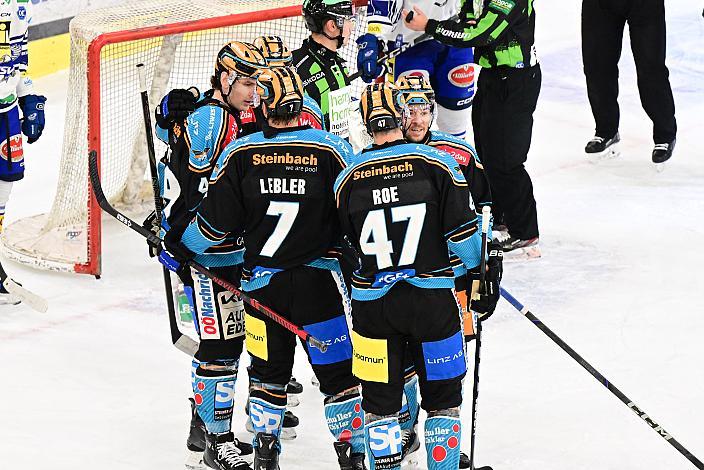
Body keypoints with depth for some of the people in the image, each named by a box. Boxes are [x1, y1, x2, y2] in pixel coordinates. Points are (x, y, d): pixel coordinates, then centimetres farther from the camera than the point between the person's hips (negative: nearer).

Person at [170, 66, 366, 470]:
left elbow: (216, 220, -4)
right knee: (338, 369, 7)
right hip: (318, 281, -2)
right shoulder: (332, 150, -11)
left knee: (268, 367, 17)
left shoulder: (240, 153, -8)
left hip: (262, 281, 2)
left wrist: (180, 245, 13)